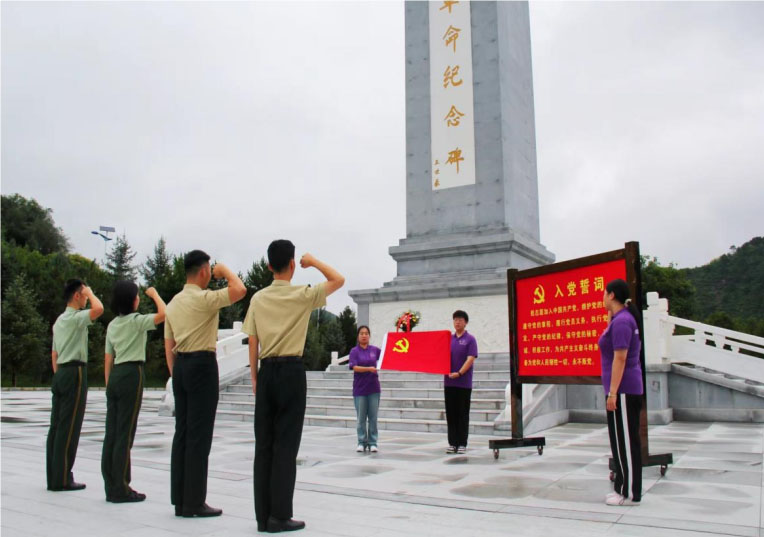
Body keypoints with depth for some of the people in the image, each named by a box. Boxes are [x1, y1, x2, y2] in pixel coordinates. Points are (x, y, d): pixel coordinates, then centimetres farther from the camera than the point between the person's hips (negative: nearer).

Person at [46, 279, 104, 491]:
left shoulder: (59, 320, 20)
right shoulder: (75, 317, -10)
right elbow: (98, 309, -31)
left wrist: (58, 375, 22)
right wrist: (90, 293, -11)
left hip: (60, 373, 10)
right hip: (75, 372, -10)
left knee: (57, 426, 9)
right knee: (69, 428, -6)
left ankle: (53, 477, 13)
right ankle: (63, 479, -4)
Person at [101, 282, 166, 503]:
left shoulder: (112, 325, 16)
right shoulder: (136, 321, -7)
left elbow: (108, 359, 16)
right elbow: (162, 314, -20)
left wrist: (109, 385, 20)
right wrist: (154, 294, -4)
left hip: (115, 376, 8)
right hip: (132, 375, -8)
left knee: (111, 432, 8)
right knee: (125, 434, -4)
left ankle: (111, 487, 14)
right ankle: (120, 490, 1)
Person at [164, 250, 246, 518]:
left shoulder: (174, 303, 14)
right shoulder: (203, 298, -13)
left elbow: (169, 345, 16)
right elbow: (239, 290, -25)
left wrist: (175, 374, 20)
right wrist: (225, 270, -6)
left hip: (180, 365, 9)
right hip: (202, 365, -9)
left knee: (182, 433, 10)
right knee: (199, 436, -4)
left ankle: (180, 501, 15)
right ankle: (194, 502, 1)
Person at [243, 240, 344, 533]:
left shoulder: (258, 298, 6)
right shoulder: (302, 295, -5)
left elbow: (252, 342, 8)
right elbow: (338, 280, 4)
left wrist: (255, 377, 15)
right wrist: (313, 261, 12)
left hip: (267, 370, 4)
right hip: (291, 370, -4)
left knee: (264, 443, 7)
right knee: (286, 444, -1)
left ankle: (263, 515, 12)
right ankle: (280, 516, 1)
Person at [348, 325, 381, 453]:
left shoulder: (375, 350, 5)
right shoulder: (354, 351, -1)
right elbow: (355, 367, -13)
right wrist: (369, 369, -26)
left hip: (373, 388, 2)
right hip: (360, 388, -2)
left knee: (373, 417, 3)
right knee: (361, 417, 3)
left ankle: (372, 443, 11)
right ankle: (362, 442, 13)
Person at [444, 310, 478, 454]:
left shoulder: (470, 339, -3)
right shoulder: (448, 339, 11)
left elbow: (470, 359, -12)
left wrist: (459, 373, -22)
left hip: (464, 383, -4)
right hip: (449, 382, 4)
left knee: (463, 415, 2)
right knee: (451, 414, 7)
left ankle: (462, 444, 8)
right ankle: (452, 443, 13)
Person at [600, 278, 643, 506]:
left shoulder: (621, 322, -16)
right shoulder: (621, 319, 15)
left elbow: (620, 358, -21)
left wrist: (612, 392, -21)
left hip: (622, 390, -10)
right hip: (625, 390, 10)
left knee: (625, 441, -3)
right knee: (622, 441, 14)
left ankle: (630, 494, 4)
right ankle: (624, 489, 22)